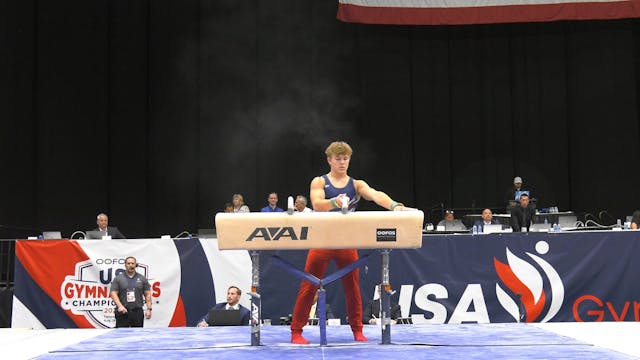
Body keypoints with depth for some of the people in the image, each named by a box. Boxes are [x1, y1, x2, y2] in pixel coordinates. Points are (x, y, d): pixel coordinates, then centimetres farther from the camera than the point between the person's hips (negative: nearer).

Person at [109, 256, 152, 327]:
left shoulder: (142, 279, 8)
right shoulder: (118, 279, 3)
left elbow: (147, 295, 8)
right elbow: (113, 293, -3)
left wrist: (149, 309, -2)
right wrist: (120, 306, -18)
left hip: (137, 312, 2)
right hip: (122, 312, -2)